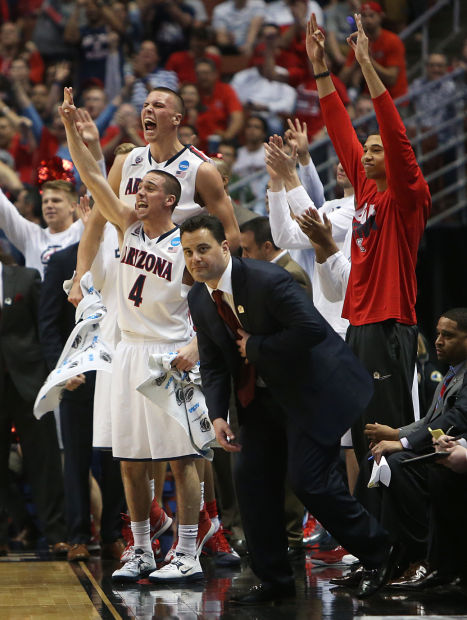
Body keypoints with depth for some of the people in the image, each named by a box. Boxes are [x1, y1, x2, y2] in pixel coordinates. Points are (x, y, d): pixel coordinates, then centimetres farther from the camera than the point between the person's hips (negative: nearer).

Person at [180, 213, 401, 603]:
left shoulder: (267, 280, -25)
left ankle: (378, 551, 9)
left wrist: (256, 347, -24)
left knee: (309, 479, -13)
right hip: (261, 397, 8)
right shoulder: (199, 299, 0)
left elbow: (312, 329, -31)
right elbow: (212, 363, 5)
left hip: (313, 389, -8)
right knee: (252, 479, 3)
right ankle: (274, 580, 15)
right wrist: (218, 415, -10)